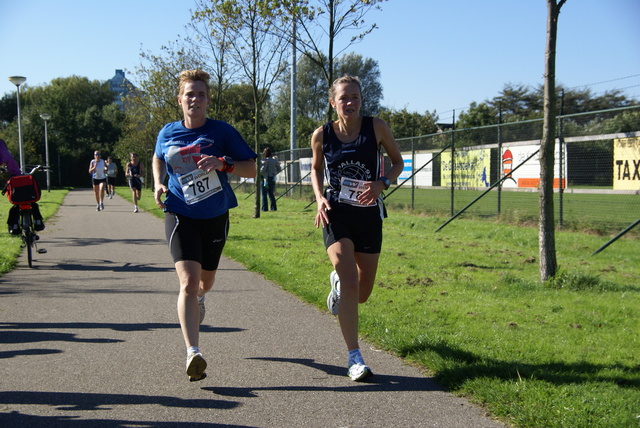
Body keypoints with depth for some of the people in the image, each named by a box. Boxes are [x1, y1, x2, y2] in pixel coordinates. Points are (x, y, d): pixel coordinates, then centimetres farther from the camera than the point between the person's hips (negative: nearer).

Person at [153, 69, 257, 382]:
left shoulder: (222, 132, -6)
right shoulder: (168, 133, 1)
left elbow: (251, 169, -6)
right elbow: (158, 159, 23)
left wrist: (223, 164, -24)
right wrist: (158, 183, 3)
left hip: (215, 216, 1)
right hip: (180, 215, -1)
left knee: (206, 281, 19)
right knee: (188, 281, -18)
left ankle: (197, 298, 59)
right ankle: (193, 353, -21)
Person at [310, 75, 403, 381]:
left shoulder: (376, 127, -6)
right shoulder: (321, 135, -3)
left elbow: (398, 162, 6)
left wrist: (381, 183, -14)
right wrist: (320, 198, -3)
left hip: (369, 216, 1)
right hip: (336, 216, -1)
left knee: (362, 293, 10)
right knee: (350, 284, -18)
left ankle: (337, 282, 48)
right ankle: (354, 357, -9)